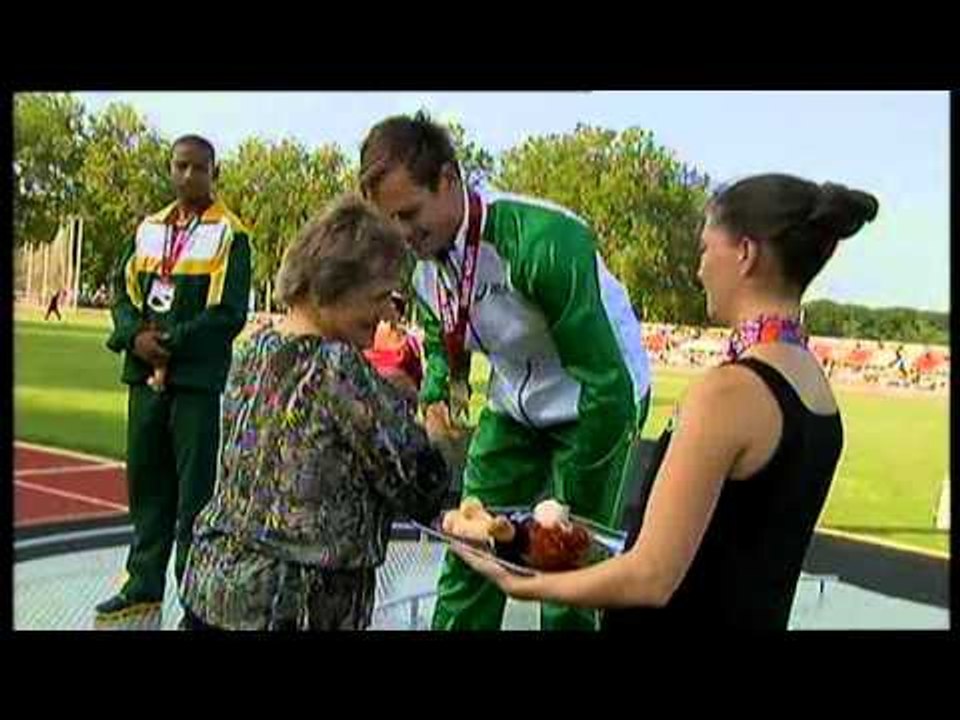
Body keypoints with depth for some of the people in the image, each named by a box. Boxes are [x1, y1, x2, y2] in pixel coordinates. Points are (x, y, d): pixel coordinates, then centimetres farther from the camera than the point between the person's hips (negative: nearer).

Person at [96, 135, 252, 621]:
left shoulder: (229, 233, -3)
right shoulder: (148, 229, 15)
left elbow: (228, 312, -11)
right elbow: (123, 290, 13)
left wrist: (171, 341, -15)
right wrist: (136, 335, -6)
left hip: (198, 379, -6)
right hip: (146, 376, 6)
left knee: (195, 490, -3)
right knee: (146, 484, 13)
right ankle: (144, 586, 25)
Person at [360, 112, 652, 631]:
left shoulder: (543, 241, -33)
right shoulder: (418, 256, -9)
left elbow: (607, 380, -30)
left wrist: (572, 507, -24)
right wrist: (438, 390, -12)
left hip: (598, 405, -6)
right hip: (513, 408, 6)